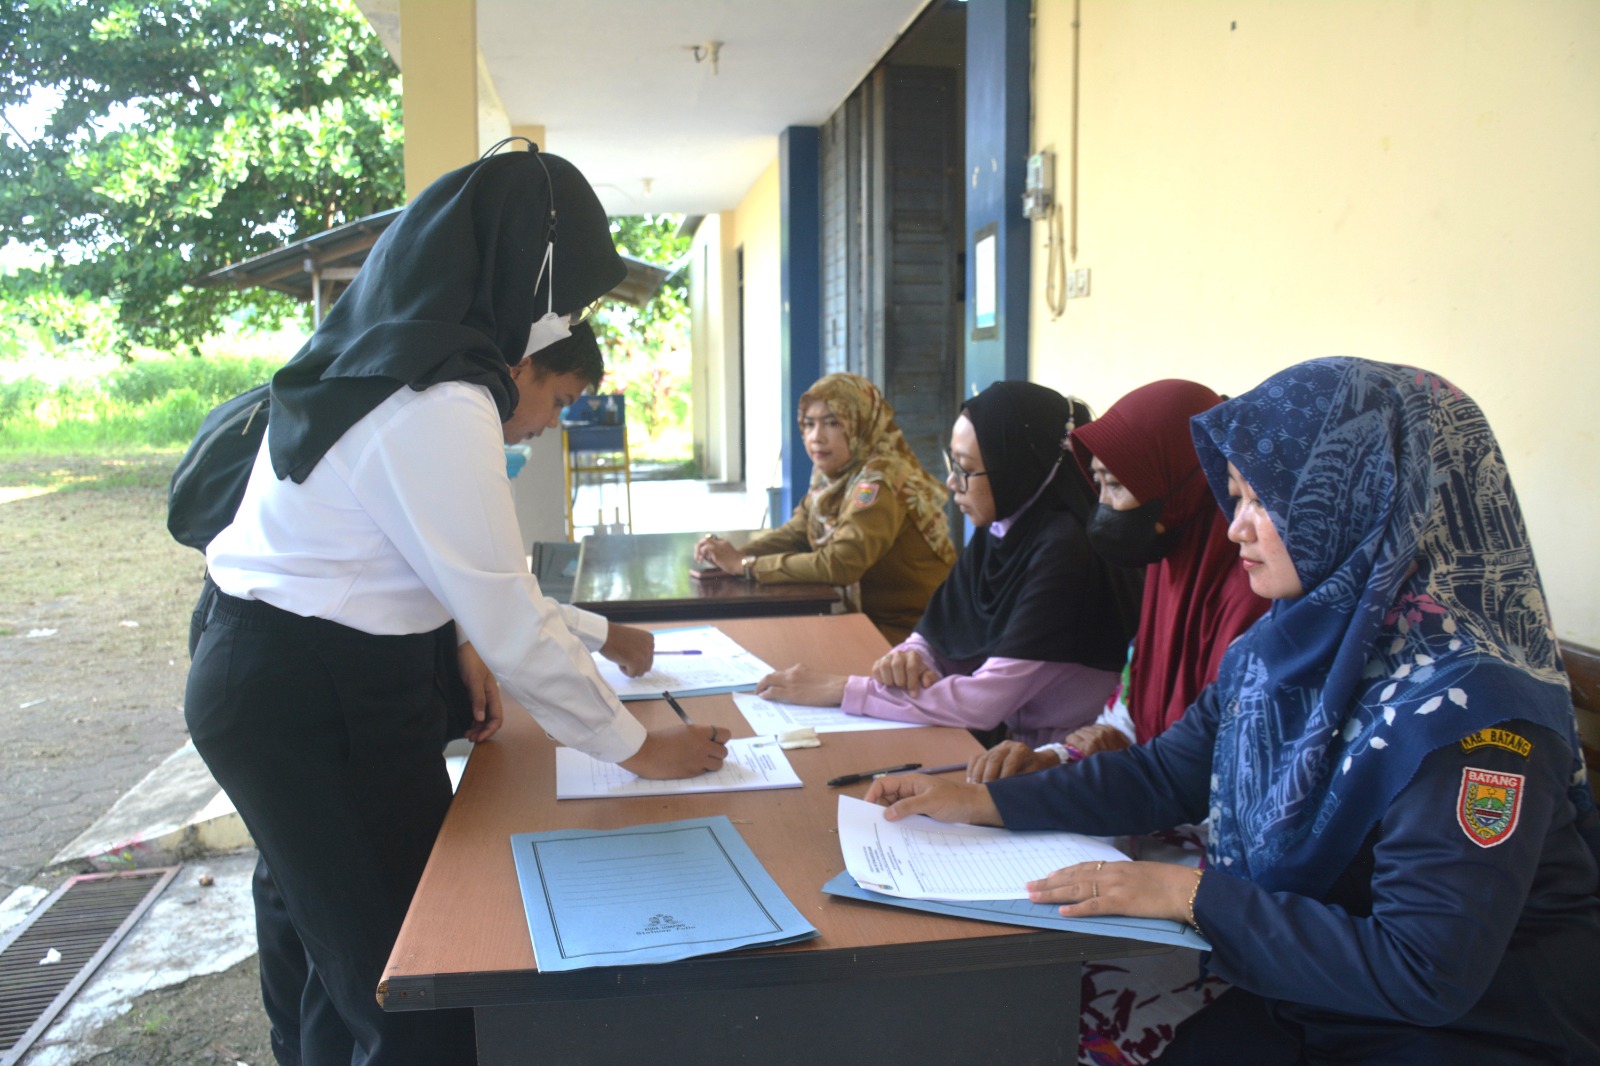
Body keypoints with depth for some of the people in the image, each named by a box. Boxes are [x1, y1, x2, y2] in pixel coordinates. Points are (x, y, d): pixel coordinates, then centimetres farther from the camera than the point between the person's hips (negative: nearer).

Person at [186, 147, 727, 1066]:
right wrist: (638, 747, -8)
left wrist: (596, 635, 17)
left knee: (343, 951, 23)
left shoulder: (381, 363, 7)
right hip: (318, 707, -10)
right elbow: (511, 628, -20)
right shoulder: (442, 409, -23)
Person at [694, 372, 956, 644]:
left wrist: (745, 565, -24)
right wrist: (735, 554, -13)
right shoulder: (832, 474, 2)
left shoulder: (879, 481, -23)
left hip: (907, 632, -7)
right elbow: (796, 532, 6)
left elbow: (839, 564, -31)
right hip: (871, 618, 7)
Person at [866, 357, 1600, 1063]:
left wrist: (1190, 896, -24)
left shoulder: (1471, 707, -24)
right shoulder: (1282, 649, 0)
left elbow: (1426, 973, -28)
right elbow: (1165, 777, 9)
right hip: (1294, 1006, 6)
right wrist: (982, 802, 2)